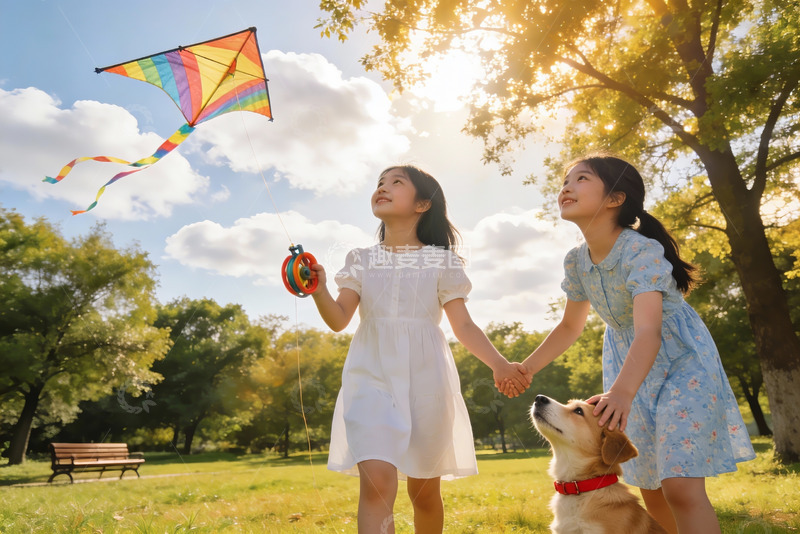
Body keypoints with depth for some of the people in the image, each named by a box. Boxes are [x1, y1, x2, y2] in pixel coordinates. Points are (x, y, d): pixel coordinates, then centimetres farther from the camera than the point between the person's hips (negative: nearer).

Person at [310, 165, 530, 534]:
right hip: (372, 376, 1)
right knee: (377, 483, -16)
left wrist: (498, 364, -14)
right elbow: (338, 320, 1)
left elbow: (464, 327, 2)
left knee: (424, 489, 10)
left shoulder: (442, 261, 6)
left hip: (425, 378, 0)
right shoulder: (361, 260, 11)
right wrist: (319, 291, -19)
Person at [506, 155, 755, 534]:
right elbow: (570, 326, 7)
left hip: (681, 363, -6)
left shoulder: (641, 250, -26)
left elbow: (648, 331, -39)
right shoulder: (576, 261, -6)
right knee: (651, 491, 12)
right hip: (629, 368, 6)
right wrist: (526, 368, 3)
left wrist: (621, 392, -54)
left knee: (681, 487, -17)